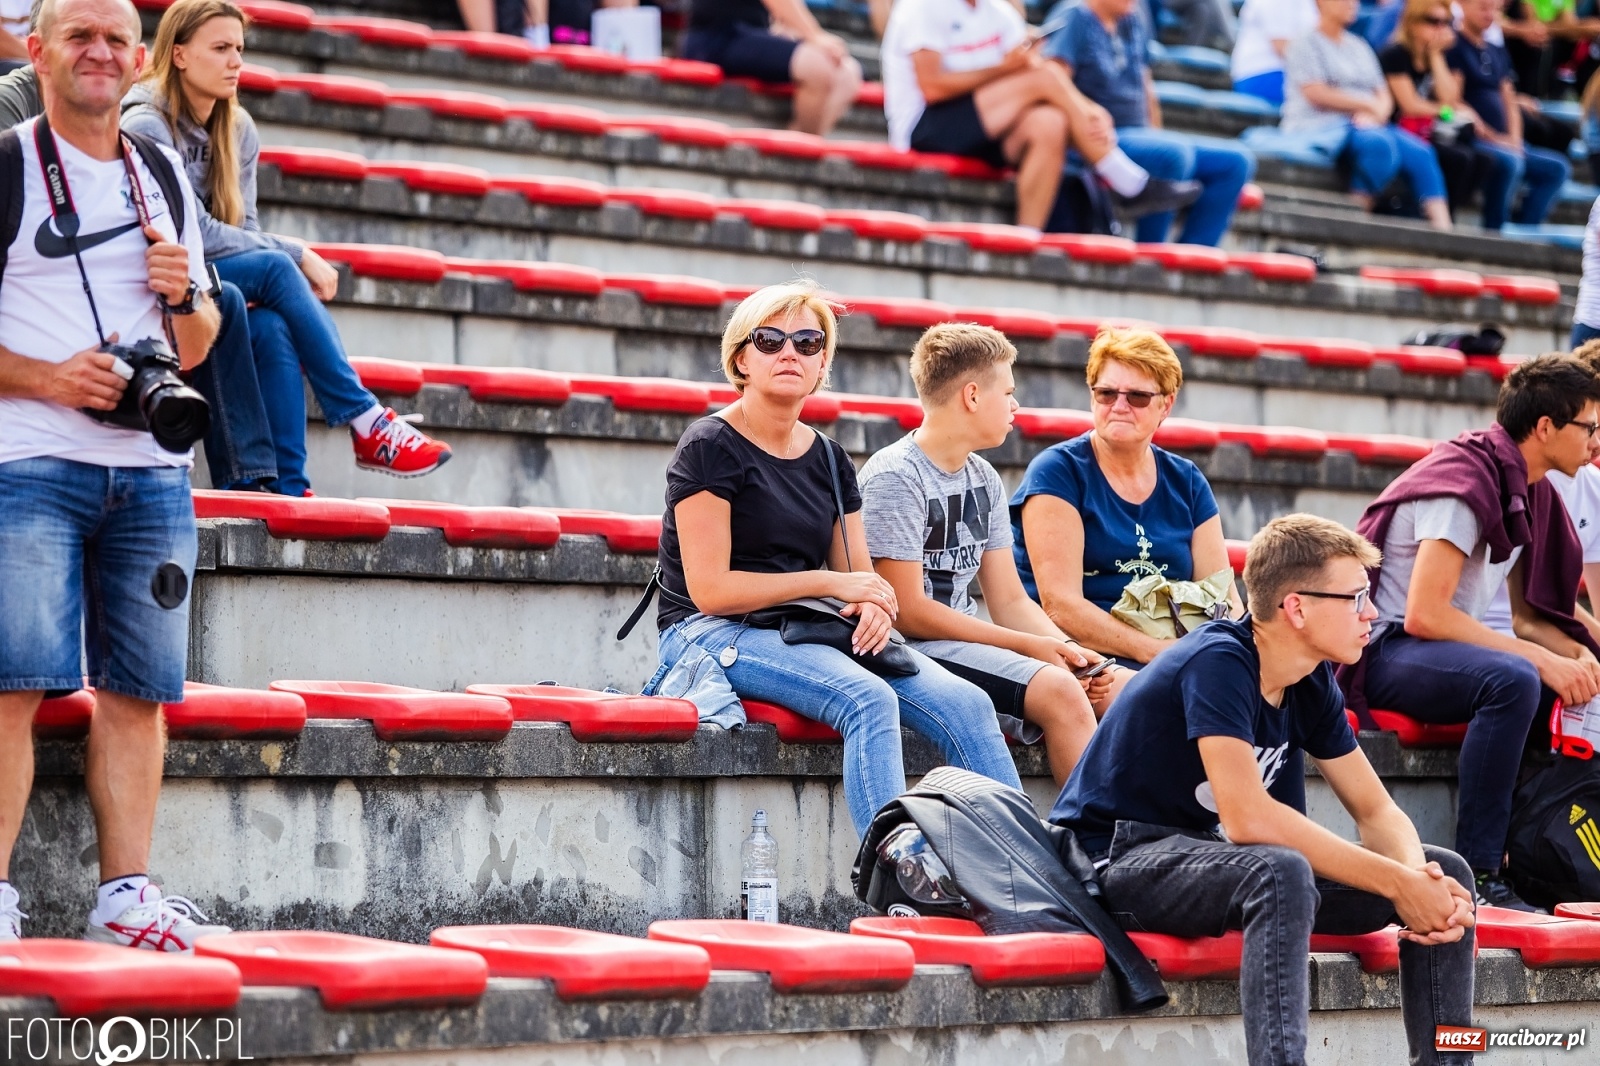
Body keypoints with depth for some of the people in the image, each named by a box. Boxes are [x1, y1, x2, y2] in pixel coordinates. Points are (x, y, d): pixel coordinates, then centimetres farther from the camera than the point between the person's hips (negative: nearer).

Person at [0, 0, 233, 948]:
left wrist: (187, 295, 2)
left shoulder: (164, 176, 19)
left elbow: (196, 348, 23)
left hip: (152, 469, 5)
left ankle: (126, 894, 6)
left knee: (137, 688, 3)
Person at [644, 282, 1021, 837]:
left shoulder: (829, 459, 15)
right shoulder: (710, 448, -6)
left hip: (811, 632, 7)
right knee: (869, 701, -34)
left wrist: (874, 607, -11)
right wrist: (830, 583, -10)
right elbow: (711, 590, -12)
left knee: (967, 704, -16)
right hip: (713, 635, -7)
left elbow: (860, 577, 14)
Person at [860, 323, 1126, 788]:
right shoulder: (894, 476, -11)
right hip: (911, 650, -8)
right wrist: (1030, 646, -16)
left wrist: (1067, 648, -7)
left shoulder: (984, 479, 14)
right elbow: (909, 613, -16)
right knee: (1060, 693, -26)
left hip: (966, 643, 8)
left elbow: (1010, 601, 14)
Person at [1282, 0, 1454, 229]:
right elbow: (1315, 94, -9)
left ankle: (1443, 227, -30)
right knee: (1380, 143, -36)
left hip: (1365, 124, 6)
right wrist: (1368, 105, -7)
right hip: (1319, 128, -6)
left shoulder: (1360, 47, 25)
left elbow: (1384, 96, 17)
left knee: (1419, 153, -21)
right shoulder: (1306, 44, 5)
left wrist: (1375, 114, -7)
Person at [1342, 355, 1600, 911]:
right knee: (1514, 680, -33)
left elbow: (1528, 615, 14)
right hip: (1382, 651, -10)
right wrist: (1542, 660, -25)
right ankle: (1477, 874, -30)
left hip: (1445, 652, 10)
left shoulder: (1530, 491, 10)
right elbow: (1423, 614, -26)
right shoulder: (1466, 483, -18)